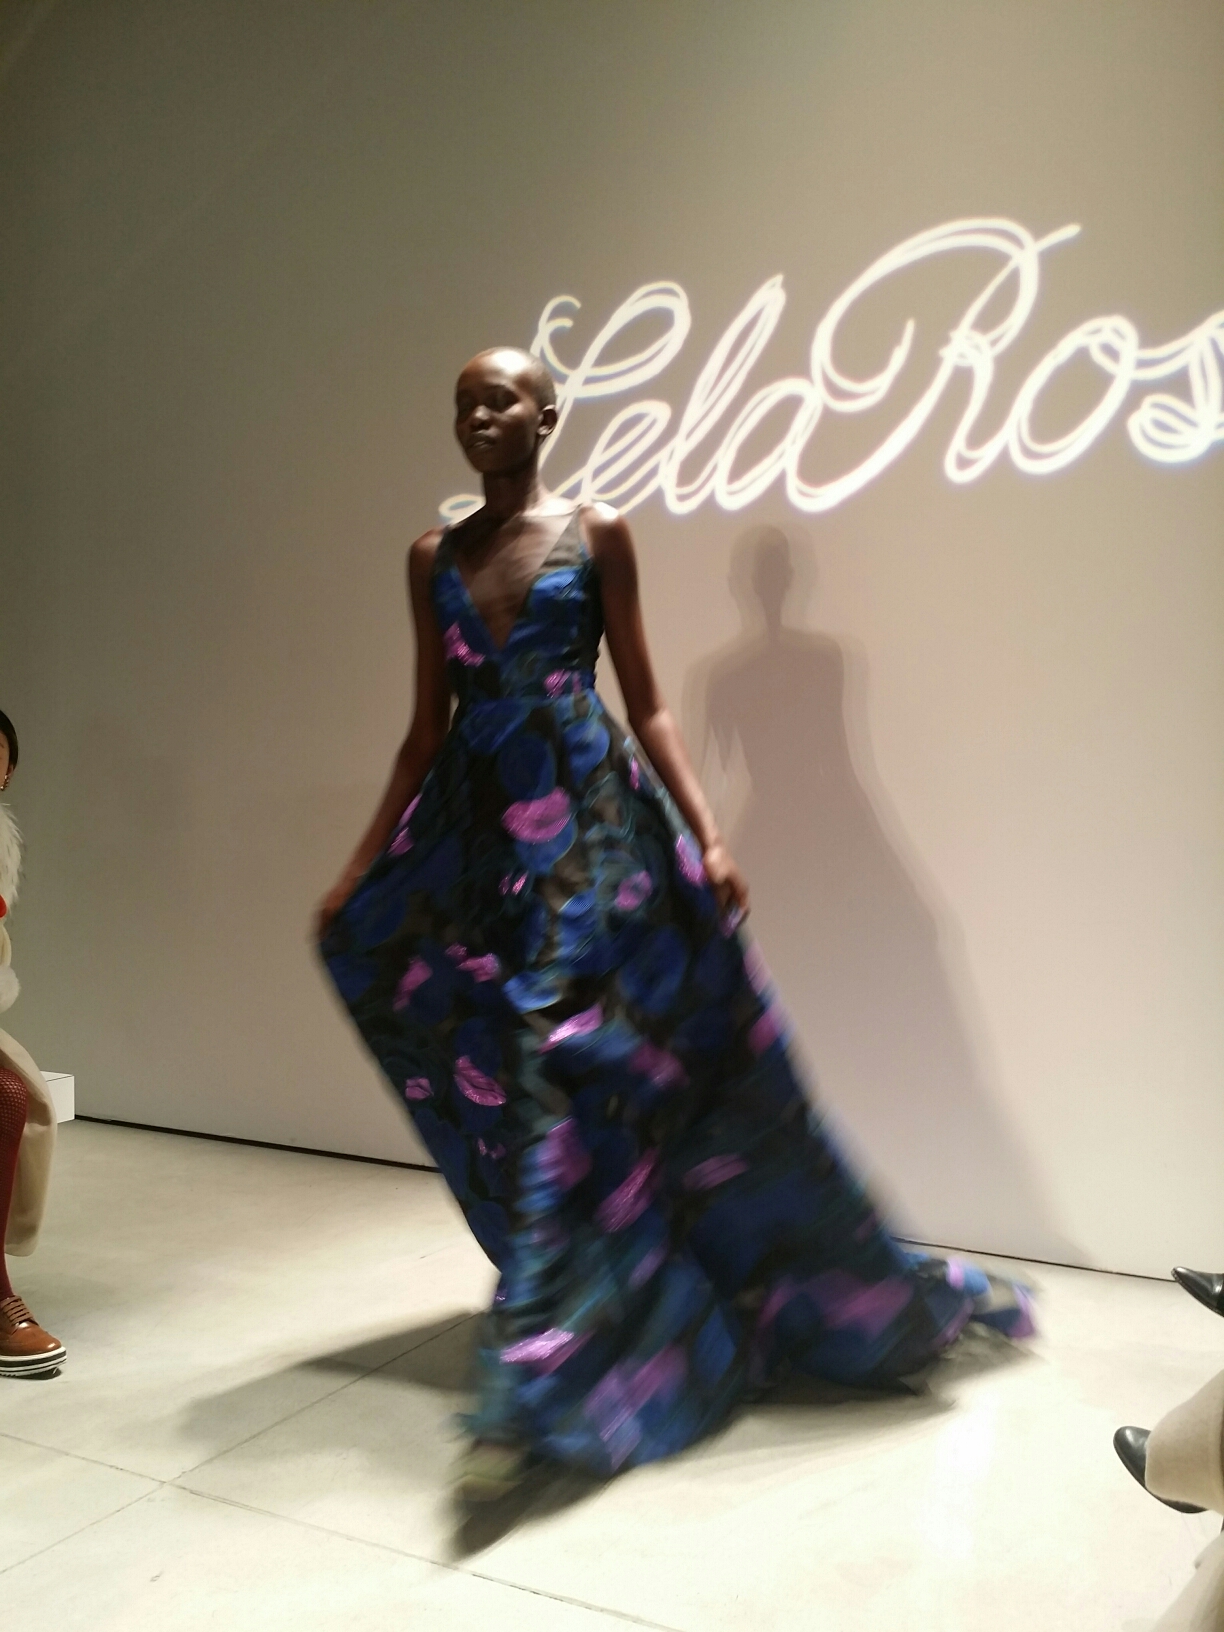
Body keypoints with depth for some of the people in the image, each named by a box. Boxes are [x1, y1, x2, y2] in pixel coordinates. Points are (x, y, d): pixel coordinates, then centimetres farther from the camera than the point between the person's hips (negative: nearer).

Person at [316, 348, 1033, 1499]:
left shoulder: (597, 536, 3)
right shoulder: (433, 558, 12)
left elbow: (645, 705, 1)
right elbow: (427, 731, 13)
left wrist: (706, 838, -10)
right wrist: (362, 868, 10)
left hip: (589, 824, -4)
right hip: (474, 828, 5)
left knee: (564, 1069, -11)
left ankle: (530, 1387, -7)